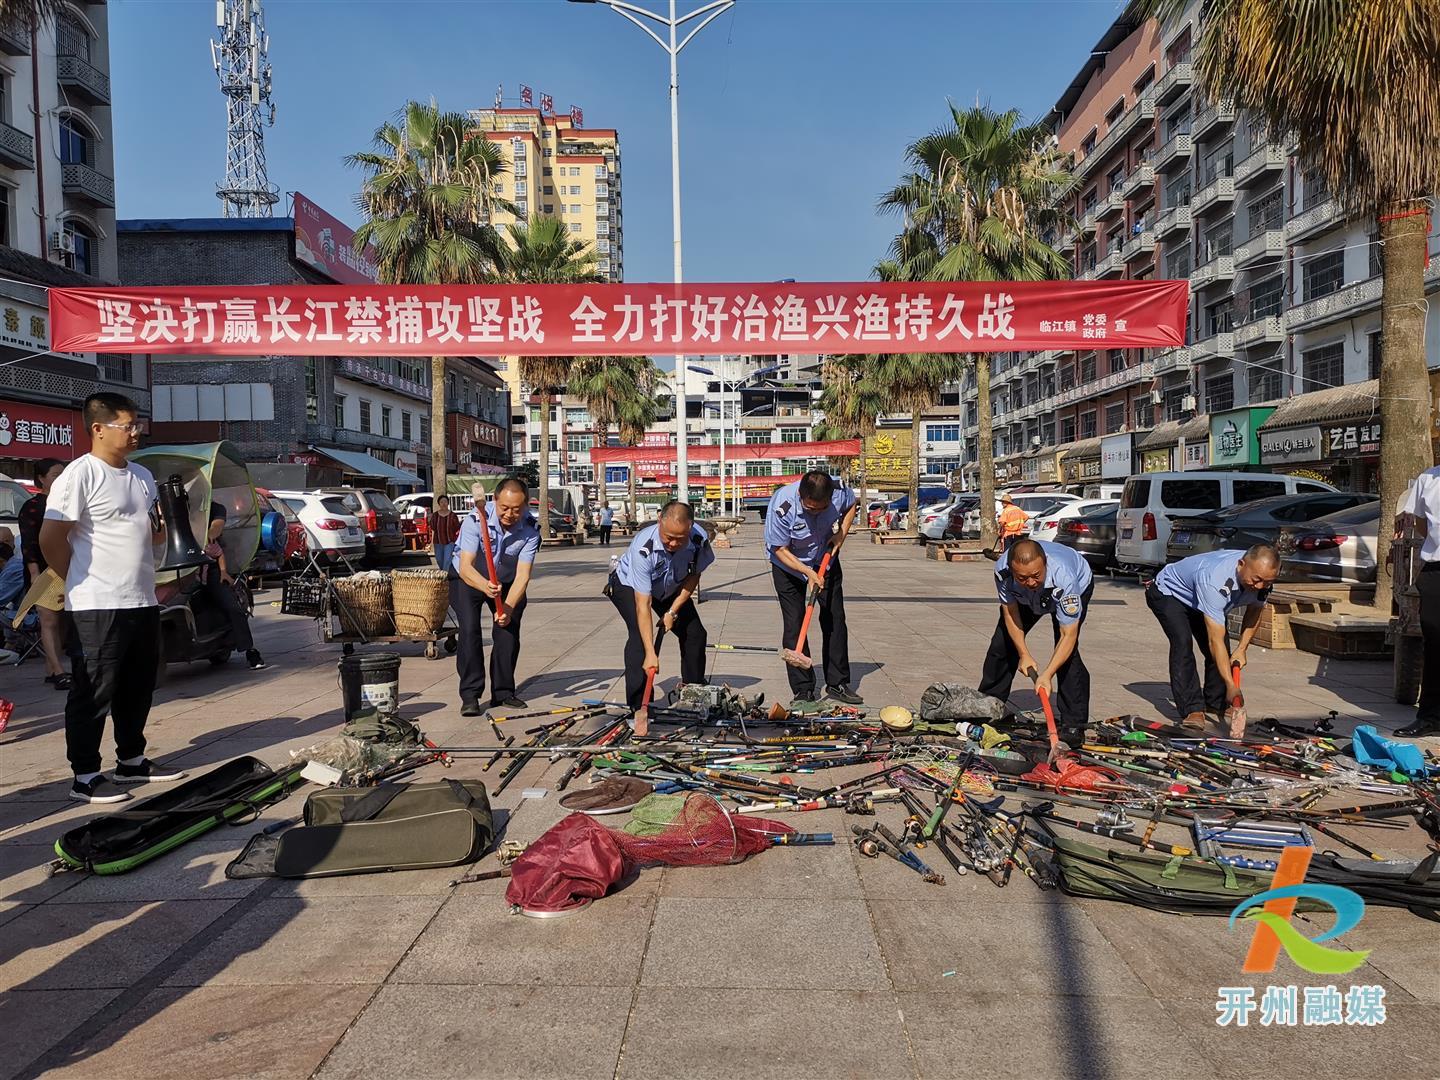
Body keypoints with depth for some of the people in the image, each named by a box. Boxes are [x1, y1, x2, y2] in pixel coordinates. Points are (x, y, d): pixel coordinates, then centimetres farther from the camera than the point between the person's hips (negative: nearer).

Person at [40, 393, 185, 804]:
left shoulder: (142, 476, 13)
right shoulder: (79, 475, -11)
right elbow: (51, 539, -12)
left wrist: (162, 530, 3)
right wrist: (83, 580, -4)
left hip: (143, 601, 8)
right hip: (99, 606, -8)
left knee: (137, 689, 16)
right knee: (93, 693, -1)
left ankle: (131, 761, 29)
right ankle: (85, 777, 8)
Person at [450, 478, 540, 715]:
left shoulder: (530, 529, -25)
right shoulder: (476, 519, -32)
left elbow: (522, 576, -30)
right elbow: (465, 567, -36)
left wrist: (508, 607, -45)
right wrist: (485, 586, -56)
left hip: (506, 580, 3)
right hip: (468, 578, -3)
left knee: (508, 628, -6)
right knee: (470, 629, -18)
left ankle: (503, 692, 9)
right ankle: (470, 695, -11)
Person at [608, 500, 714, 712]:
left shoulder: (699, 539, -31)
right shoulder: (643, 548, -42)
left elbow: (694, 576, -9)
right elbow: (643, 605, -41)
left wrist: (673, 611, -15)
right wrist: (650, 653, -44)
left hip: (671, 588, 5)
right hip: (630, 585, -4)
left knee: (695, 634, 1)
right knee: (640, 637, -25)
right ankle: (638, 708, -18)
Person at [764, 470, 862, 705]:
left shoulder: (839, 491, -25)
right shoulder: (782, 506, -35)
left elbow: (852, 505, 2)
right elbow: (780, 549, -22)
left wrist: (841, 534, -12)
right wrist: (808, 572, -31)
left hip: (826, 560, 3)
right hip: (789, 564, -3)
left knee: (835, 621, 4)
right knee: (794, 625, -8)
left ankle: (838, 683, 16)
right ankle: (803, 690, 0)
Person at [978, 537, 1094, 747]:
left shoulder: (1063, 578, -46)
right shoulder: (1002, 570, -37)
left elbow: (1068, 635, -42)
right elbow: (1010, 612, -21)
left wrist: (1047, 675, -49)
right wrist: (1024, 654, -25)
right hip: (1026, 598, 4)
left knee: (1067, 652, -22)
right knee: (1003, 641, 3)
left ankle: (1074, 724, -11)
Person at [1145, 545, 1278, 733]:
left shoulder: (1262, 578, -23)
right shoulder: (1215, 581, -45)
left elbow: (1254, 611, 0)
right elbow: (1215, 641, -44)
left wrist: (1242, 649, -10)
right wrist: (1231, 685, -45)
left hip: (1198, 601, 7)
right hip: (1167, 592, -7)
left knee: (1220, 652, -5)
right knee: (1182, 641, -27)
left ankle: (1216, 703, 12)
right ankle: (1192, 709, -24)